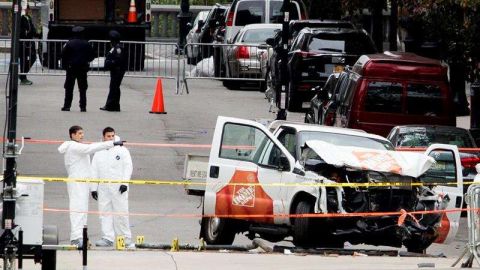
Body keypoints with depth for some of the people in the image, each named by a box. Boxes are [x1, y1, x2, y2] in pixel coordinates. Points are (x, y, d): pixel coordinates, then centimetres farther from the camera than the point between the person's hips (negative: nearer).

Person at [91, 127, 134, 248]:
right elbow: (94, 170, 13)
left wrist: (124, 182, -12)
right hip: (103, 187, 4)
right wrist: (93, 188, 6)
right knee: (105, 213, 0)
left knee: (121, 212, -4)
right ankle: (107, 238, 2)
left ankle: (125, 238, 3)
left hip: (118, 187, -4)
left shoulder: (122, 151, 3)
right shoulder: (98, 153, 13)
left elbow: (128, 166, -2)